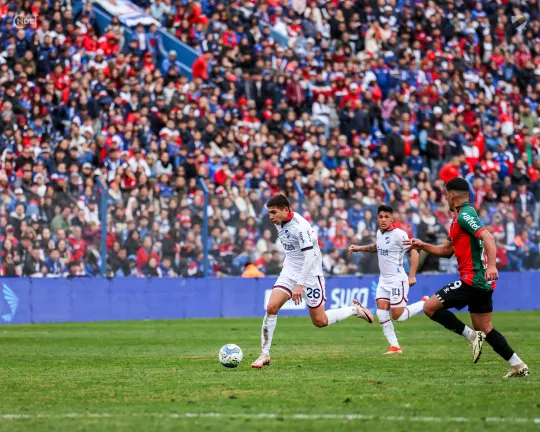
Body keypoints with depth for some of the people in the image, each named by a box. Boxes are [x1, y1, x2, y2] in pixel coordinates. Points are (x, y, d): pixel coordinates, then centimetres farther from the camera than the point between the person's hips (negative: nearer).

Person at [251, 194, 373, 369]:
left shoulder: (299, 226, -25)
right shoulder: (280, 222, 1)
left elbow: (310, 256, -28)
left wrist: (300, 284, -31)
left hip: (309, 274, -7)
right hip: (289, 272, 7)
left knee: (320, 321, 2)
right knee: (271, 308, -12)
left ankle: (355, 309, 25)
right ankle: (265, 354, -7)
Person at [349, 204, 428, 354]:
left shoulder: (398, 234, -16)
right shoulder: (379, 233, 9)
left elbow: (414, 252, -16)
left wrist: (412, 276, -21)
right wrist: (360, 248, 22)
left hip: (397, 280, -7)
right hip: (384, 280, 8)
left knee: (398, 316, -7)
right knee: (381, 313, -4)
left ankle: (425, 303, 16)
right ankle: (395, 346, 2)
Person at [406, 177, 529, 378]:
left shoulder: (464, 215, -11)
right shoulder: (460, 218, 21)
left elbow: (488, 237, -25)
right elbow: (447, 250, 29)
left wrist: (492, 265, -36)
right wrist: (422, 246, 22)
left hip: (472, 278, -10)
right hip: (481, 281, 10)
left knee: (430, 307, -8)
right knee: (484, 329, 13)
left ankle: (471, 335, -11)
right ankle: (517, 365, 9)